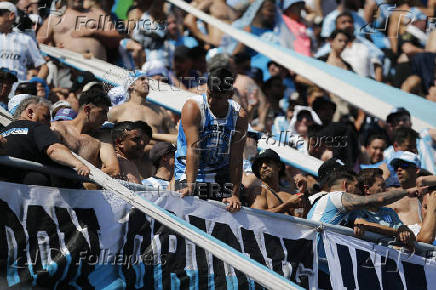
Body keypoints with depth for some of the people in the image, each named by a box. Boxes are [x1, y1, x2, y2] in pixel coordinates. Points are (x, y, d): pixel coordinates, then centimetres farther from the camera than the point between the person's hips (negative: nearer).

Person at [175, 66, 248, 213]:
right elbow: (193, 148, -21)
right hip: (189, 173, -2)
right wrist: (190, 184, -30)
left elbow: (236, 158, -10)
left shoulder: (239, 116, -5)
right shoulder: (193, 107, -13)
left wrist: (235, 195, -17)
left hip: (221, 177, 2)